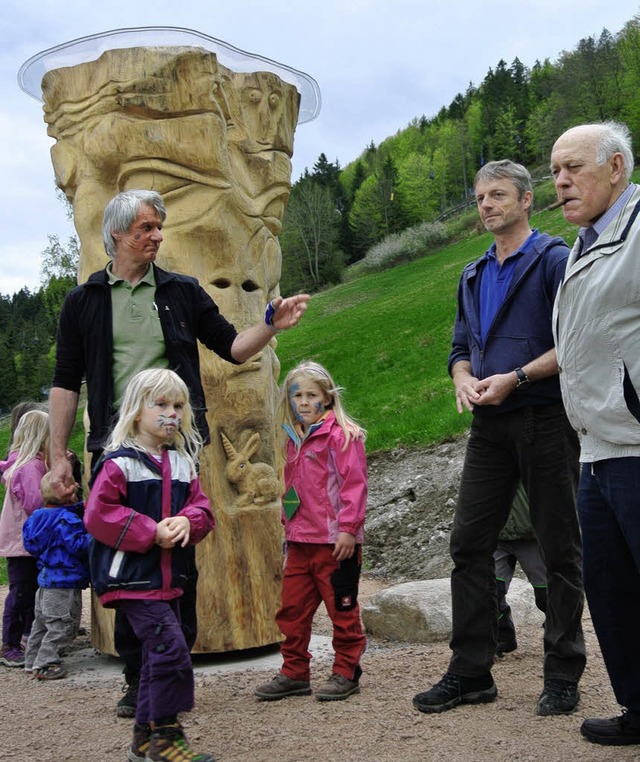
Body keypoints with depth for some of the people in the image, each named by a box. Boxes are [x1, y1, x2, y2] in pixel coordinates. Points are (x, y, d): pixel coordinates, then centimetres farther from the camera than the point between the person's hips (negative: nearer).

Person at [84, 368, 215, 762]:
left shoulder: (183, 463, 9)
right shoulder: (118, 463, -11)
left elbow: (202, 508, 10)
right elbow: (99, 515, -16)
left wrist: (187, 522, -13)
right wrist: (151, 531, -20)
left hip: (168, 577, 8)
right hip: (132, 577, -8)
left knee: (158, 657, 15)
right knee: (172, 650, -14)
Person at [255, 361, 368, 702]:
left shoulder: (342, 435, -9)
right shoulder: (294, 440, 13)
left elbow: (354, 484, -13)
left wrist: (348, 528, -17)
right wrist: (288, 524, 18)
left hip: (335, 542, -7)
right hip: (300, 542, 7)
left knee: (342, 608, 5)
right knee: (291, 609, 10)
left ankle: (346, 671, 17)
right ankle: (294, 673, 22)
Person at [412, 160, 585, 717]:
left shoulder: (553, 259, -3)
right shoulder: (473, 277, 18)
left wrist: (515, 378, -18)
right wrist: (463, 379, -3)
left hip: (544, 417, -6)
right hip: (490, 424, 7)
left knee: (559, 547, 3)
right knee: (469, 543, 4)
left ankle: (563, 676, 13)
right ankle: (470, 672, 13)